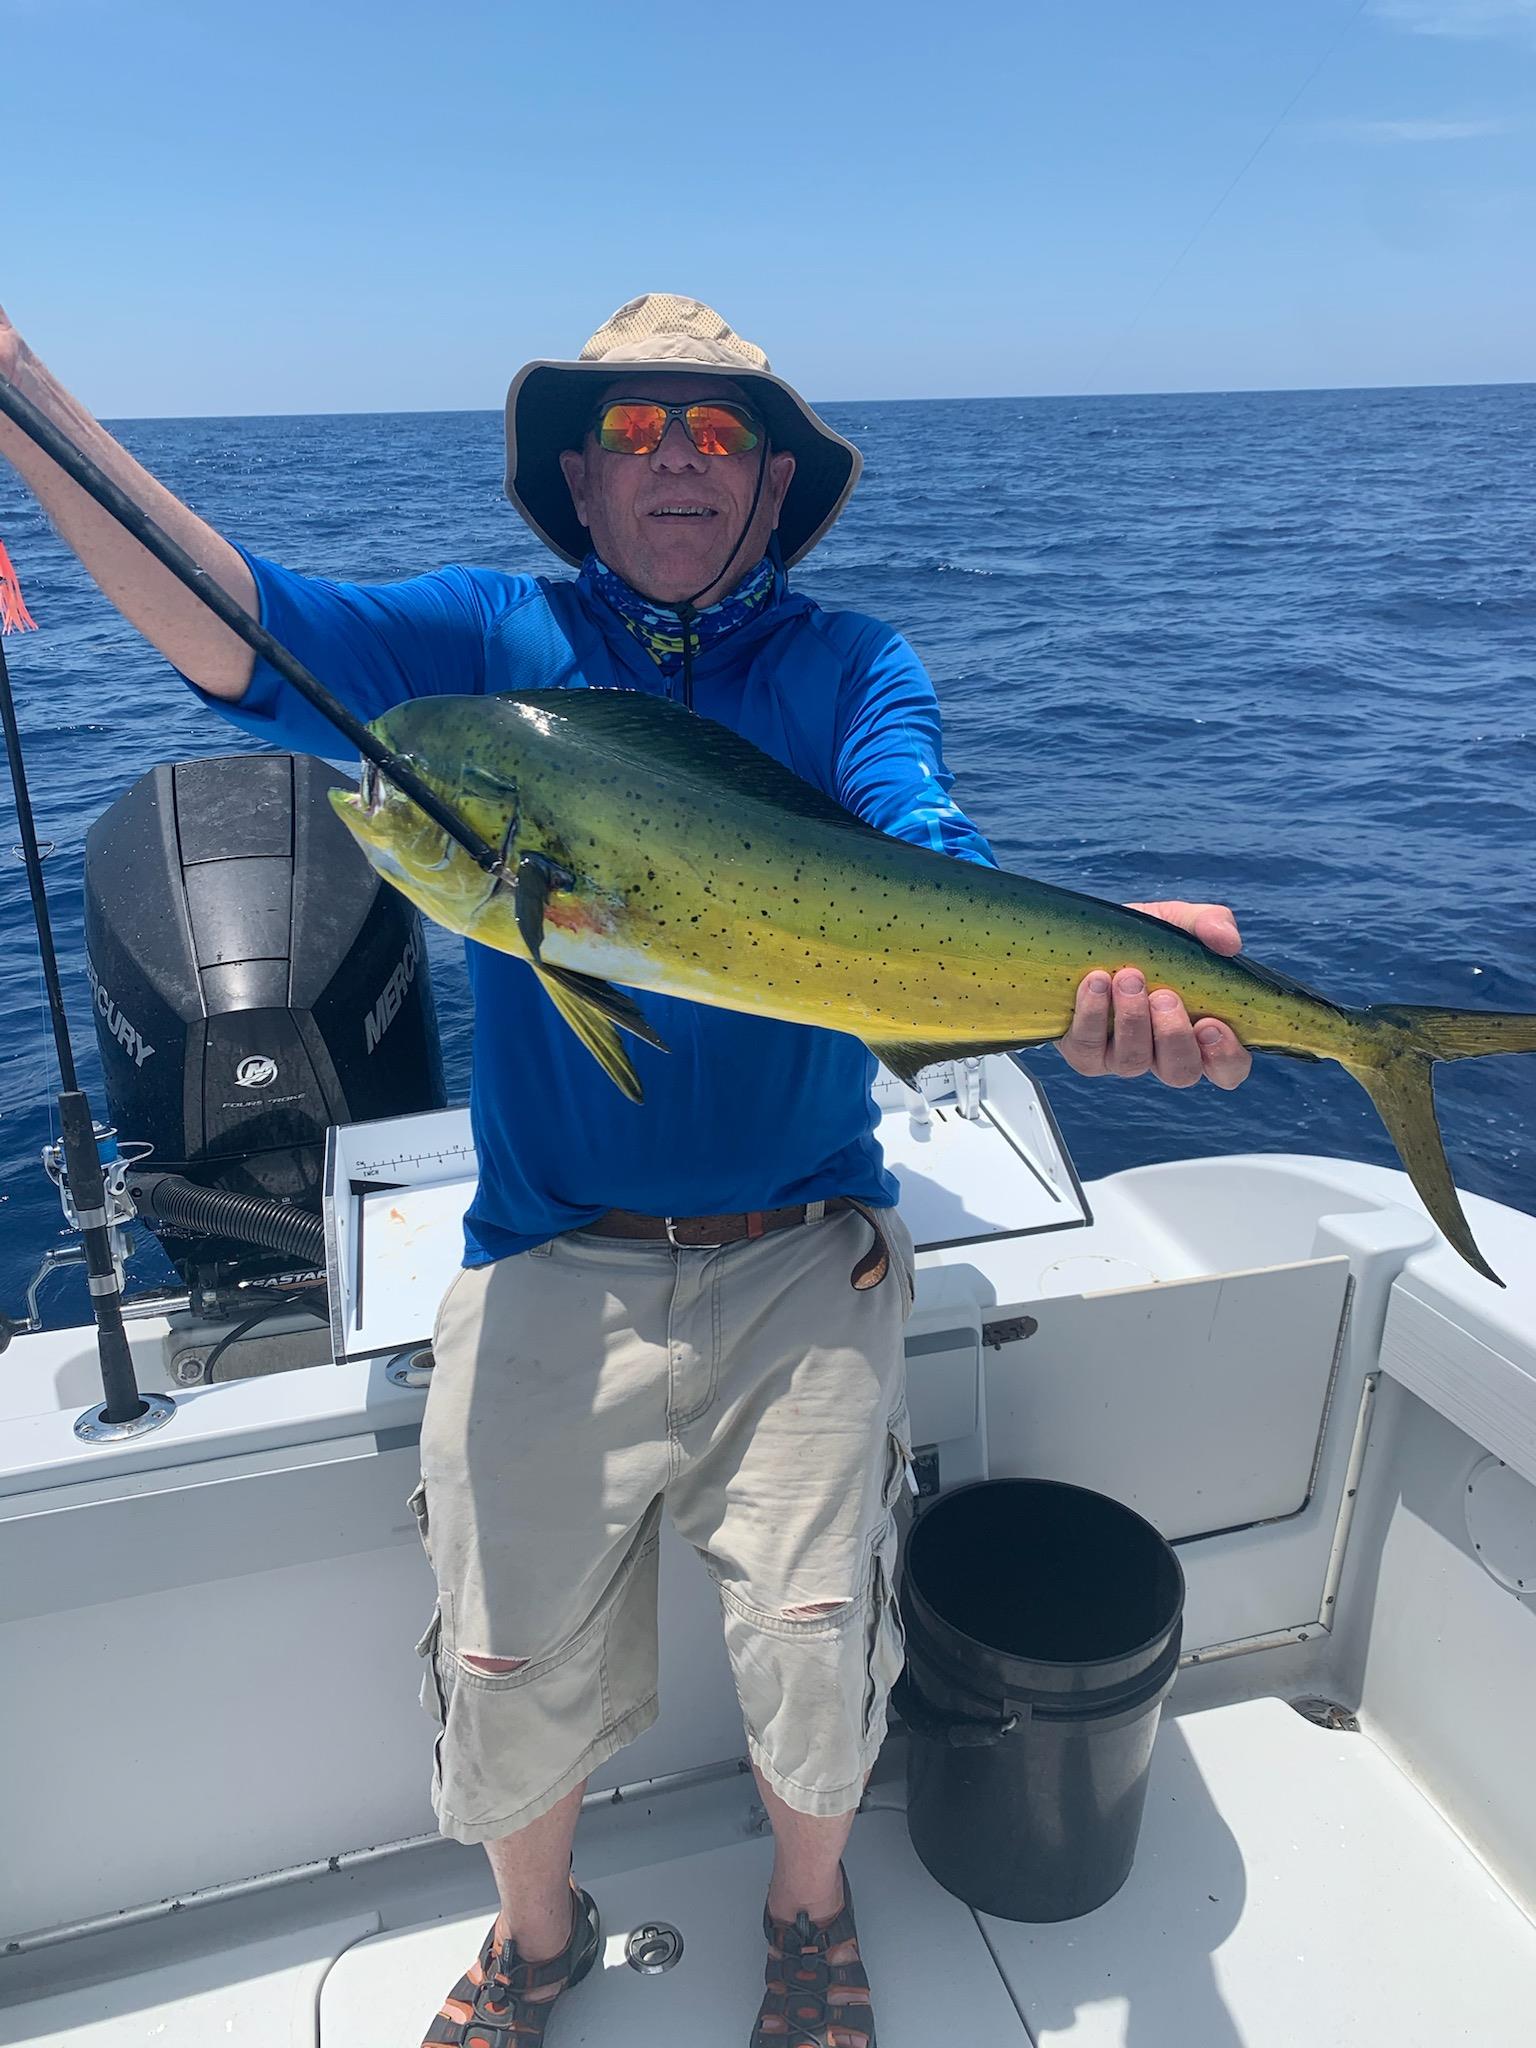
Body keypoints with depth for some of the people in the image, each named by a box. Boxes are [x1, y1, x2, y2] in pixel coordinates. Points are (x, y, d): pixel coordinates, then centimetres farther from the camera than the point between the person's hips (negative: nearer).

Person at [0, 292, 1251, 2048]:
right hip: (550, 1267, 1)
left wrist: (1078, 970, -38)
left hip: (801, 1261, 0)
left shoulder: (849, 664, 2)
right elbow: (230, 630, -11)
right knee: (510, 1671, 8)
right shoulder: (491, 638, 3)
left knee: (814, 1651, 3)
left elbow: (923, 870, -16)